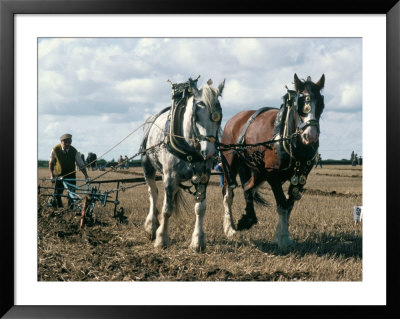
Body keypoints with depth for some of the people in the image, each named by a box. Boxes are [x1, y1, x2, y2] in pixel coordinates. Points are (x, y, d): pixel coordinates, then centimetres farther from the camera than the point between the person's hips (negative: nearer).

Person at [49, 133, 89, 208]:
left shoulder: (74, 151, -11)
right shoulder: (55, 150, -11)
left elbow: (81, 164, -8)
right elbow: (51, 163, 4)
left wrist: (86, 175, -22)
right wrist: (51, 175, -5)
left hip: (71, 175, 0)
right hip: (59, 176, 0)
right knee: (57, 196, -7)